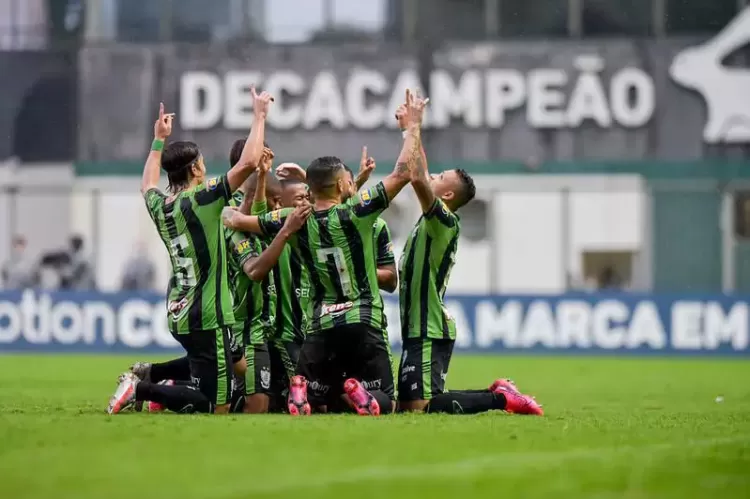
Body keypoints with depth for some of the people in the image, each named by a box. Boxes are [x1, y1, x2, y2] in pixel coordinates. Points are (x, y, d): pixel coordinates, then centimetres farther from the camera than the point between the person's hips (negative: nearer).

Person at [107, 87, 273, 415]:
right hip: (207, 318, -8)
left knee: (238, 362, 25)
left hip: (178, 315, 8)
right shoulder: (201, 201, -13)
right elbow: (248, 163, -19)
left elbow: (148, 184, 32)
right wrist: (260, 115, -9)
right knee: (215, 406, -5)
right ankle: (141, 389, -17)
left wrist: (159, 140, 38)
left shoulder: (159, 206, 6)